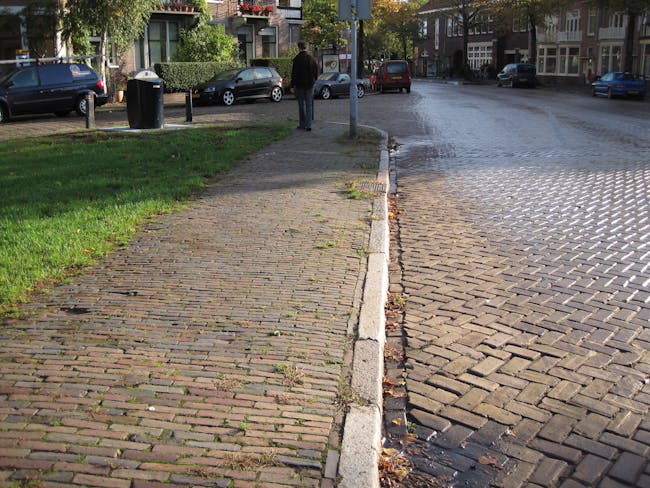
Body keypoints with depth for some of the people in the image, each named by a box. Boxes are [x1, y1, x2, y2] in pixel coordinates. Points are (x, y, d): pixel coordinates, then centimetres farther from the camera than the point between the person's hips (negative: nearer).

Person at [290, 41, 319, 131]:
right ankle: (308, 125, -4)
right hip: (310, 85, 2)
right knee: (309, 105, 3)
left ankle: (302, 124, 13)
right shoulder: (312, 58, 1)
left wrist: (292, 85, -5)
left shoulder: (297, 59, -10)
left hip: (299, 85, -2)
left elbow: (294, 74, -10)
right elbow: (316, 72, 7)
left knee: (301, 105, 8)